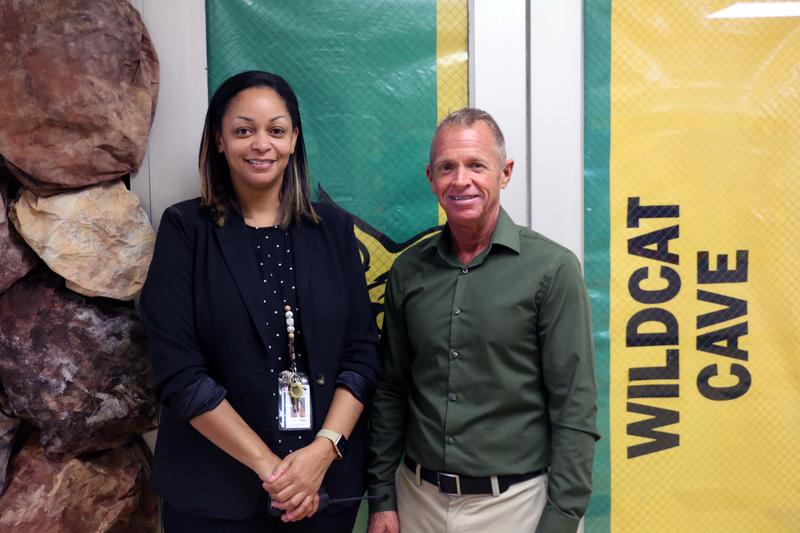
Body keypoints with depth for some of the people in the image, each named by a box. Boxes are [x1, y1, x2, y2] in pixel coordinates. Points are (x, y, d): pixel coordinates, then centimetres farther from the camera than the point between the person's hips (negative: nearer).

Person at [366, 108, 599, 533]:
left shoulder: (552, 268, -10)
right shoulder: (408, 271, 1)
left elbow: (574, 407, -10)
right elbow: (391, 392, 6)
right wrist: (382, 497, 5)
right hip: (418, 498, 4)